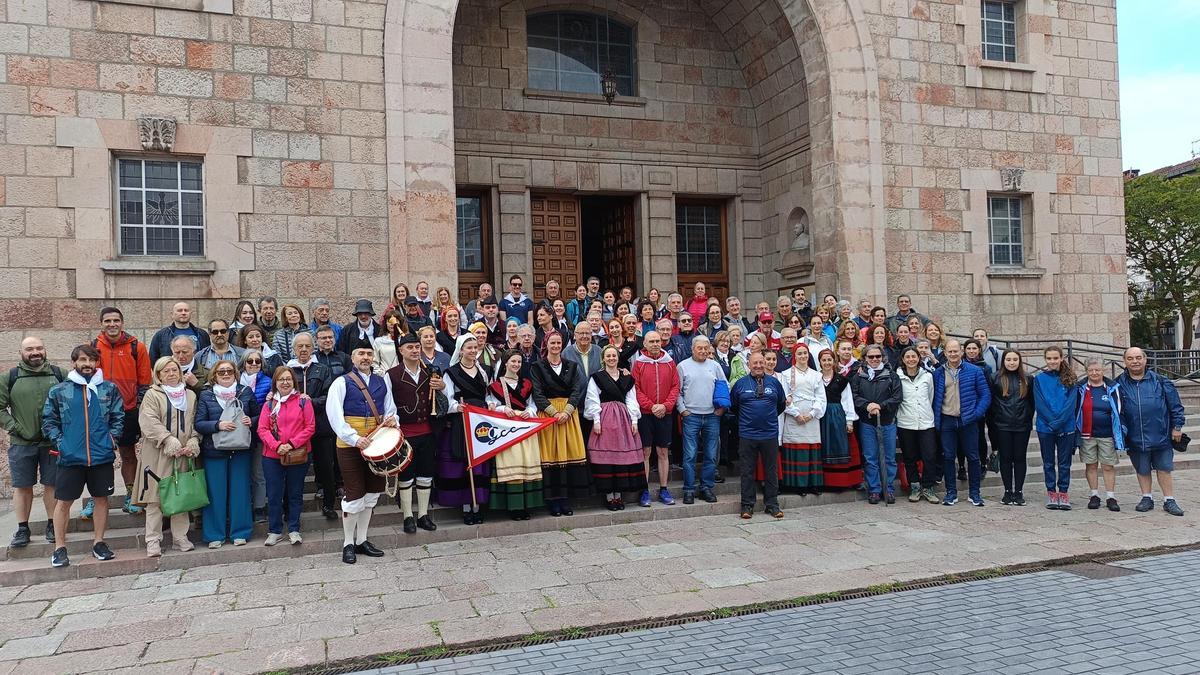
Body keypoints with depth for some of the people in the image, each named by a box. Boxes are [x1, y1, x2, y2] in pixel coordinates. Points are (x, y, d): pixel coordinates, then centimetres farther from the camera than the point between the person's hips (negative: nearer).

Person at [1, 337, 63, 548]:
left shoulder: (59, 375, 4)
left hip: (53, 442, 0)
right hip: (22, 443, 0)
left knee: (52, 484, 5)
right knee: (22, 486, 6)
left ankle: (52, 525, 16)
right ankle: (22, 529, 16)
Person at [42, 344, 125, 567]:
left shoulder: (109, 389, 4)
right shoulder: (59, 391, 2)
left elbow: (119, 417, 7)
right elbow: (48, 421, 6)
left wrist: (112, 438, -5)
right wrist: (59, 441, -5)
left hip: (102, 456, 1)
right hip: (70, 457, -1)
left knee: (101, 499, 9)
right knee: (64, 502, 4)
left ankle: (98, 543, 22)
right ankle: (60, 548, 17)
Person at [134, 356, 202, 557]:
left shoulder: (190, 395, 14)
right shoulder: (152, 395, 0)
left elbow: (195, 422, 12)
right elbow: (149, 422, -12)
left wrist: (193, 441, -6)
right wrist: (169, 440, -20)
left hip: (184, 454, 4)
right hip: (157, 454, -4)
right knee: (155, 497, 0)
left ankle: (180, 537, 16)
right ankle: (153, 540, 8)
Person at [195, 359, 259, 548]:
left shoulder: (246, 392, 5)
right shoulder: (206, 395, 2)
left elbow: (258, 416, 12)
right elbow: (198, 424, -3)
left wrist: (251, 421, -9)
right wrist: (218, 425, -18)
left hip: (241, 450, 1)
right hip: (214, 451, -1)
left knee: (241, 490, 5)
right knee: (215, 493, 3)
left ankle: (240, 532, 15)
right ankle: (215, 534, 14)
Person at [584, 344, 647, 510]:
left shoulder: (627, 378, 13)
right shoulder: (596, 377, 3)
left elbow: (631, 400, 10)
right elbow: (593, 400, -2)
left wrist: (634, 420, 2)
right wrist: (596, 420, -10)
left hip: (624, 418, 3)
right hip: (605, 418, -3)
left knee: (623, 454, 2)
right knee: (605, 455, -5)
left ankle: (618, 493, 10)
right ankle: (609, 495, 2)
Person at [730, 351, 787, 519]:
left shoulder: (774, 382, 7)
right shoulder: (740, 383, 3)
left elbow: (782, 404, 17)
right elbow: (732, 406, 13)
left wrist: (770, 417, 14)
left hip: (770, 434, 1)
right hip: (747, 435, -1)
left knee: (771, 470, 7)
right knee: (747, 471, 4)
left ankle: (772, 504, 17)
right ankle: (747, 505, 11)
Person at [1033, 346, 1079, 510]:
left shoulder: (1069, 379, 2)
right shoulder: (1039, 379, 1)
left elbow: (1070, 403, -6)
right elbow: (1039, 404, -4)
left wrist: (1058, 421, -16)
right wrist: (1052, 421, -14)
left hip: (1066, 427, 0)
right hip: (1045, 427, 0)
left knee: (1064, 462, 7)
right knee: (1049, 462, 7)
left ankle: (1063, 493, 15)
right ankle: (1051, 492, 15)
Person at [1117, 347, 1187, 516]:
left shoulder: (1160, 381, -1)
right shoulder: (1119, 384, 0)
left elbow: (1175, 405, 3)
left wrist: (1177, 426, 1)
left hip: (1161, 436, -1)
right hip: (1135, 438, 1)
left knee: (1164, 469, 5)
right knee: (1142, 470, 12)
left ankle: (1169, 501, 16)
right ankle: (1147, 498, 26)